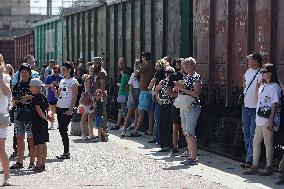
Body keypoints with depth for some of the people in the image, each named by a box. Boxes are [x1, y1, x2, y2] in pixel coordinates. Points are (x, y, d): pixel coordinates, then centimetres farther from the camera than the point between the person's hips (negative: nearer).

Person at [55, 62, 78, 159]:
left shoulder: (73, 81, -5)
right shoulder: (62, 81, 17)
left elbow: (74, 97, -10)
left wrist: (70, 110, -18)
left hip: (67, 109, -7)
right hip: (60, 107, 7)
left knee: (63, 129, -10)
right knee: (61, 130, 6)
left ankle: (66, 153, -5)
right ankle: (66, 151, 11)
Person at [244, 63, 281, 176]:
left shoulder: (274, 87, -10)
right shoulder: (263, 86, 16)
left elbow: (275, 104, -15)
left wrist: (271, 120, -20)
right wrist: (257, 87, 11)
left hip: (268, 120, -9)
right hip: (260, 119, 9)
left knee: (268, 143, -2)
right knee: (256, 142, 10)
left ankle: (268, 167, 5)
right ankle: (254, 166, 17)